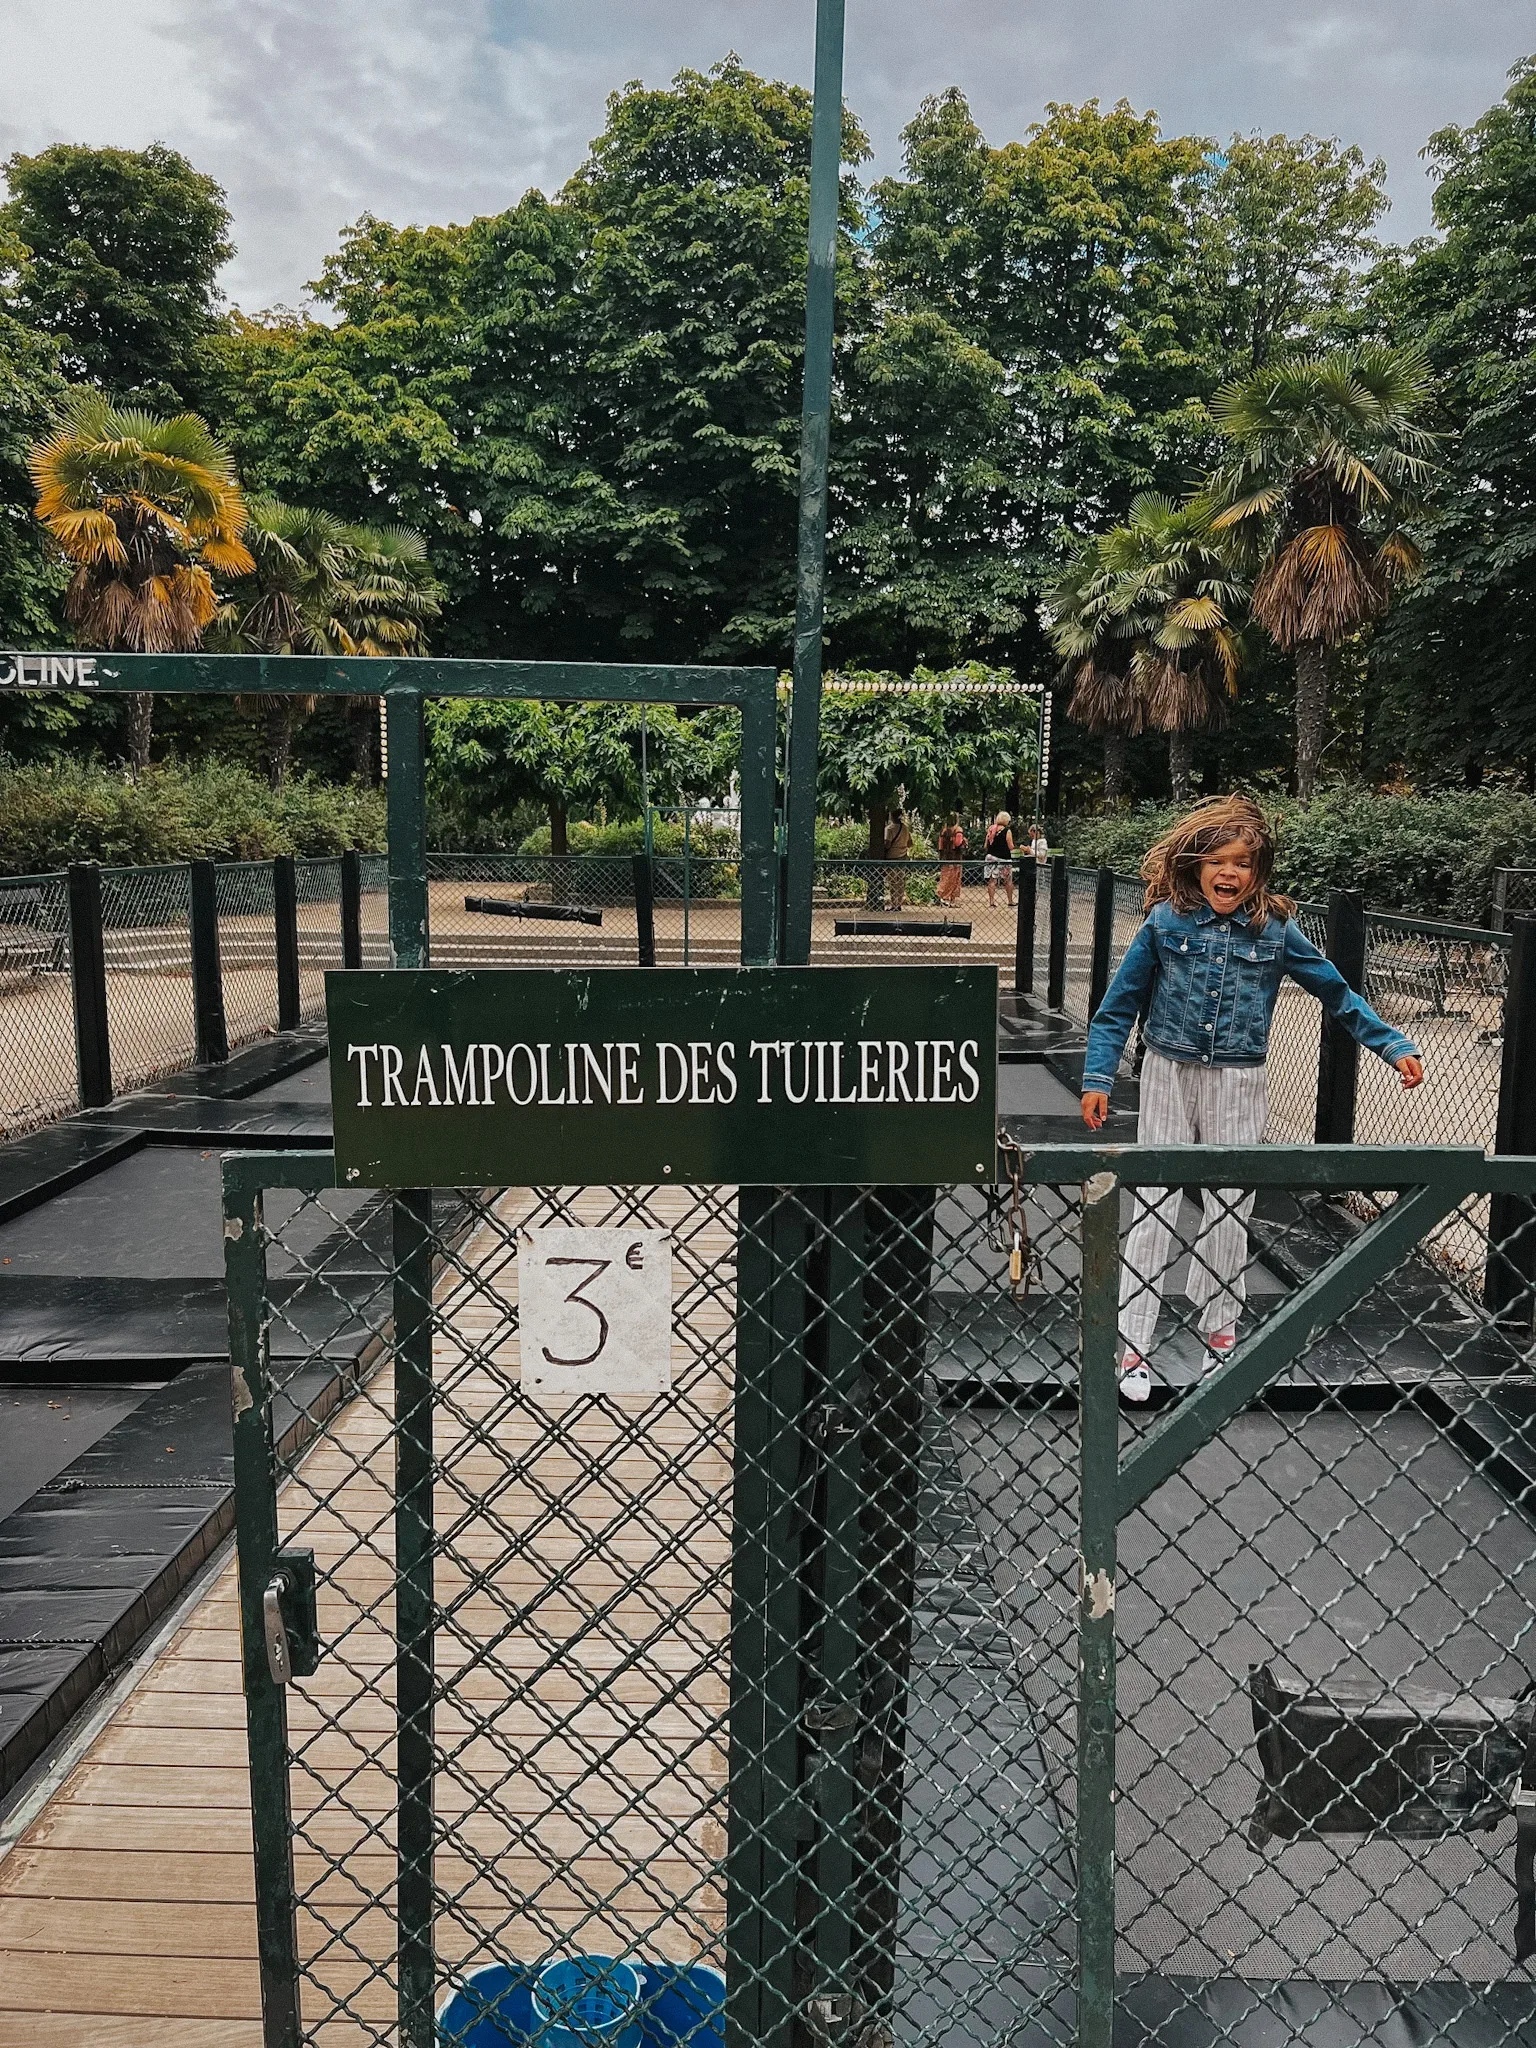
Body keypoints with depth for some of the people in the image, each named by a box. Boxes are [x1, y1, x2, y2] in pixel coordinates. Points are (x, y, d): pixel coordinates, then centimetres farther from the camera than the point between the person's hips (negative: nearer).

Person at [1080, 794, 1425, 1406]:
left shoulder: (1275, 930, -3)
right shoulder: (1166, 922, -5)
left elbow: (1336, 992, 7)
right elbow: (1119, 1004, 0)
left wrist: (1393, 1044, 2)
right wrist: (1097, 1077, -3)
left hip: (1238, 1085, 1)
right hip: (1169, 1077, -1)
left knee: (1229, 1207, 9)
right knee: (1153, 1206, 0)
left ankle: (1219, 1331, 27)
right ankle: (1134, 1348, 6)